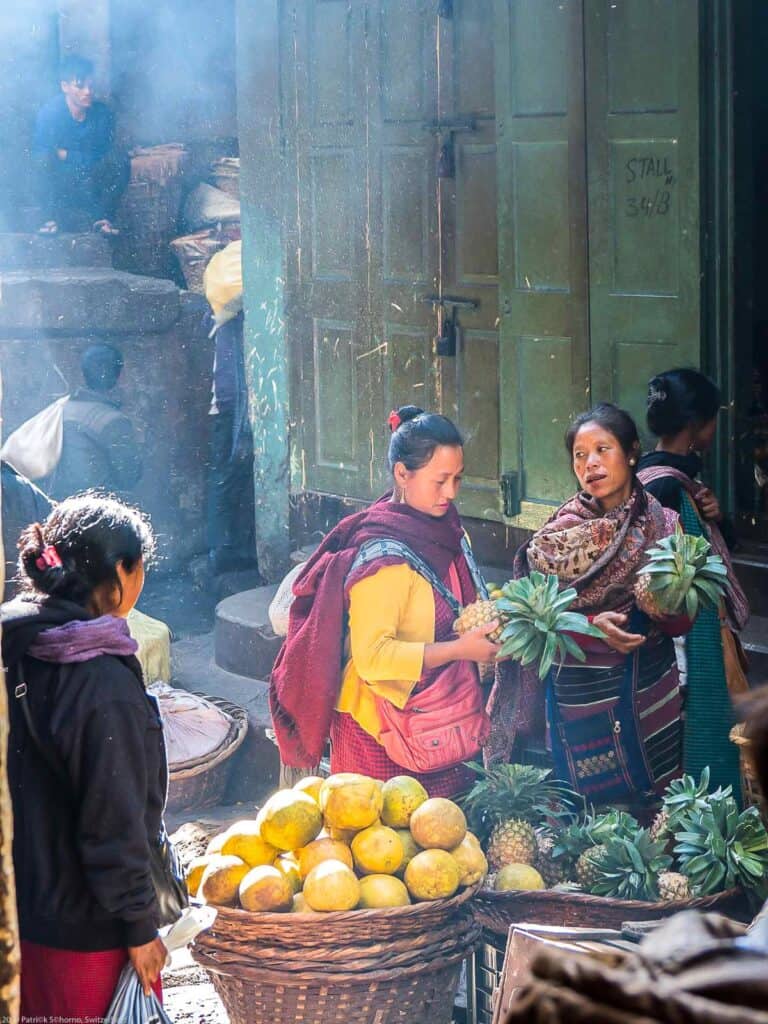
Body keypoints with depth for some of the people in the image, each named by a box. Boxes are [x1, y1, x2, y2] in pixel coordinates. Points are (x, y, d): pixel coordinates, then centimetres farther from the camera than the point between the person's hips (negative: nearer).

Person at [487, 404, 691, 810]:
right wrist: (594, 627, -20)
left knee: (649, 806, 8)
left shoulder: (662, 525, 0)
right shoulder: (559, 535, -5)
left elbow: (681, 624, 5)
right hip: (580, 696, -2)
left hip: (651, 695, 2)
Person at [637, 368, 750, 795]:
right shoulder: (667, 486, -22)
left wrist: (716, 517, -4)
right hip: (691, 644, -10)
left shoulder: (681, 475, 8)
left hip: (710, 630, 10)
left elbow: (721, 545, 15)